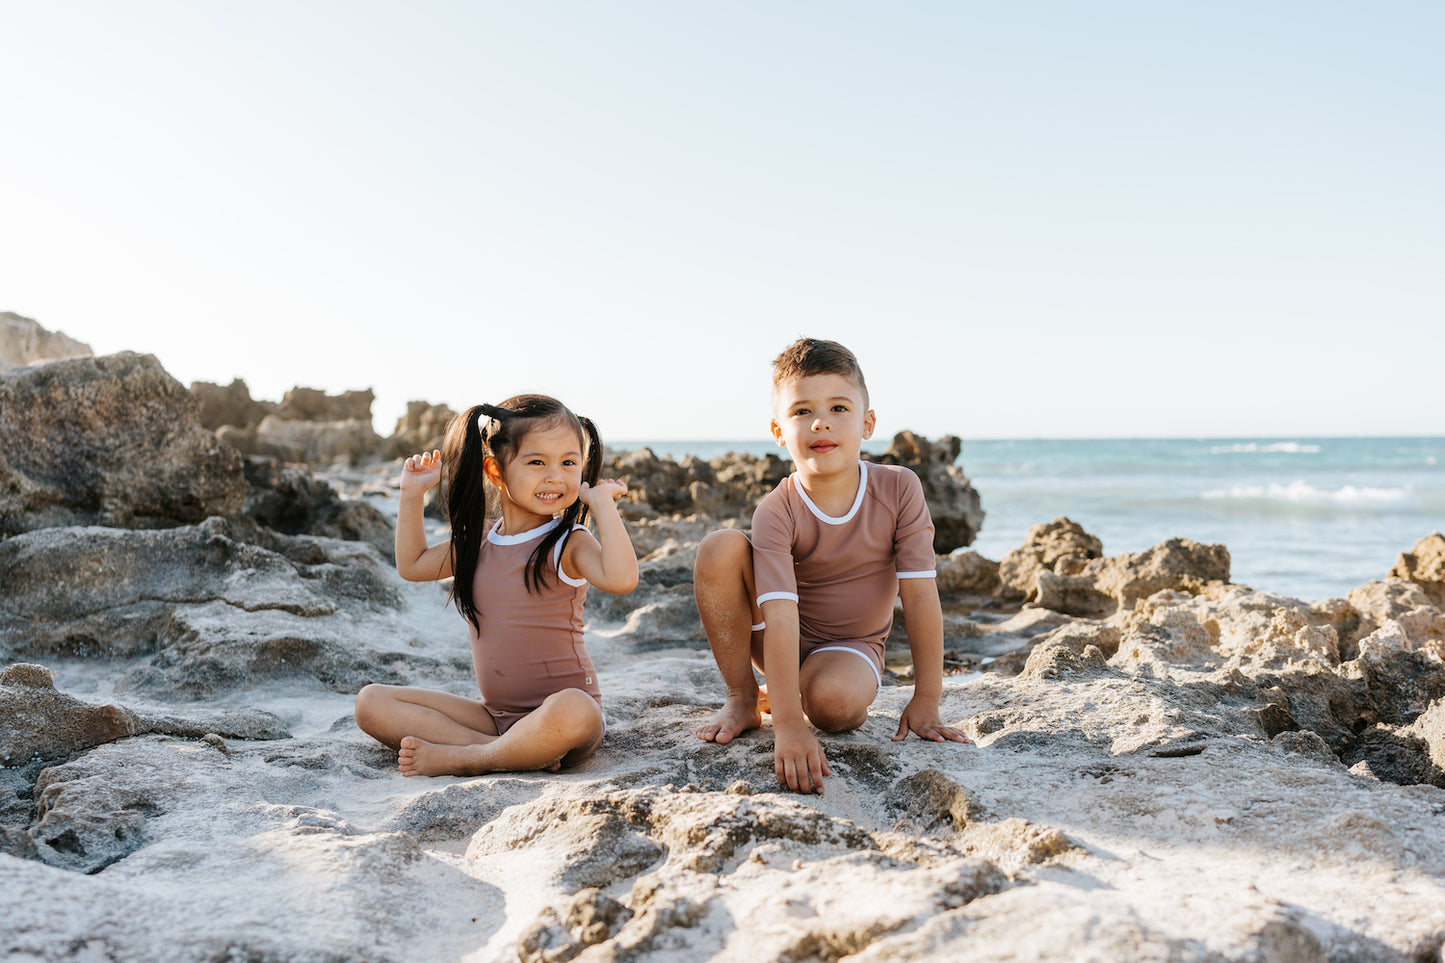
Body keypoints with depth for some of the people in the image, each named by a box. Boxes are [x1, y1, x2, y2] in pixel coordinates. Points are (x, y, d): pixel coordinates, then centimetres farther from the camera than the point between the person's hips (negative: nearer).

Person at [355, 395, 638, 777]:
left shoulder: (569, 543, -10)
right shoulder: (479, 539, 8)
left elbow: (621, 578, -32)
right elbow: (412, 565, 25)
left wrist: (603, 504, -23)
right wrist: (412, 494, 16)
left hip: (563, 710, -6)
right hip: (495, 715, 6)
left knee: (573, 711, -42)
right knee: (371, 703, -5)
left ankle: (461, 759, -19)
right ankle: (515, 752, -21)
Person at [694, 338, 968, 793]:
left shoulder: (899, 488, -18)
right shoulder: (776, 512, -22)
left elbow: (920, 596, -15)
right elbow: (780, 618, -31)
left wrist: (926, 702, -14)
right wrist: (788, 729, -40)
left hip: (851, 646, 0)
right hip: (782, 642, 1)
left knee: (832, 702, -37)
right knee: (720, 547, -27)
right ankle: (743, 697, -9)